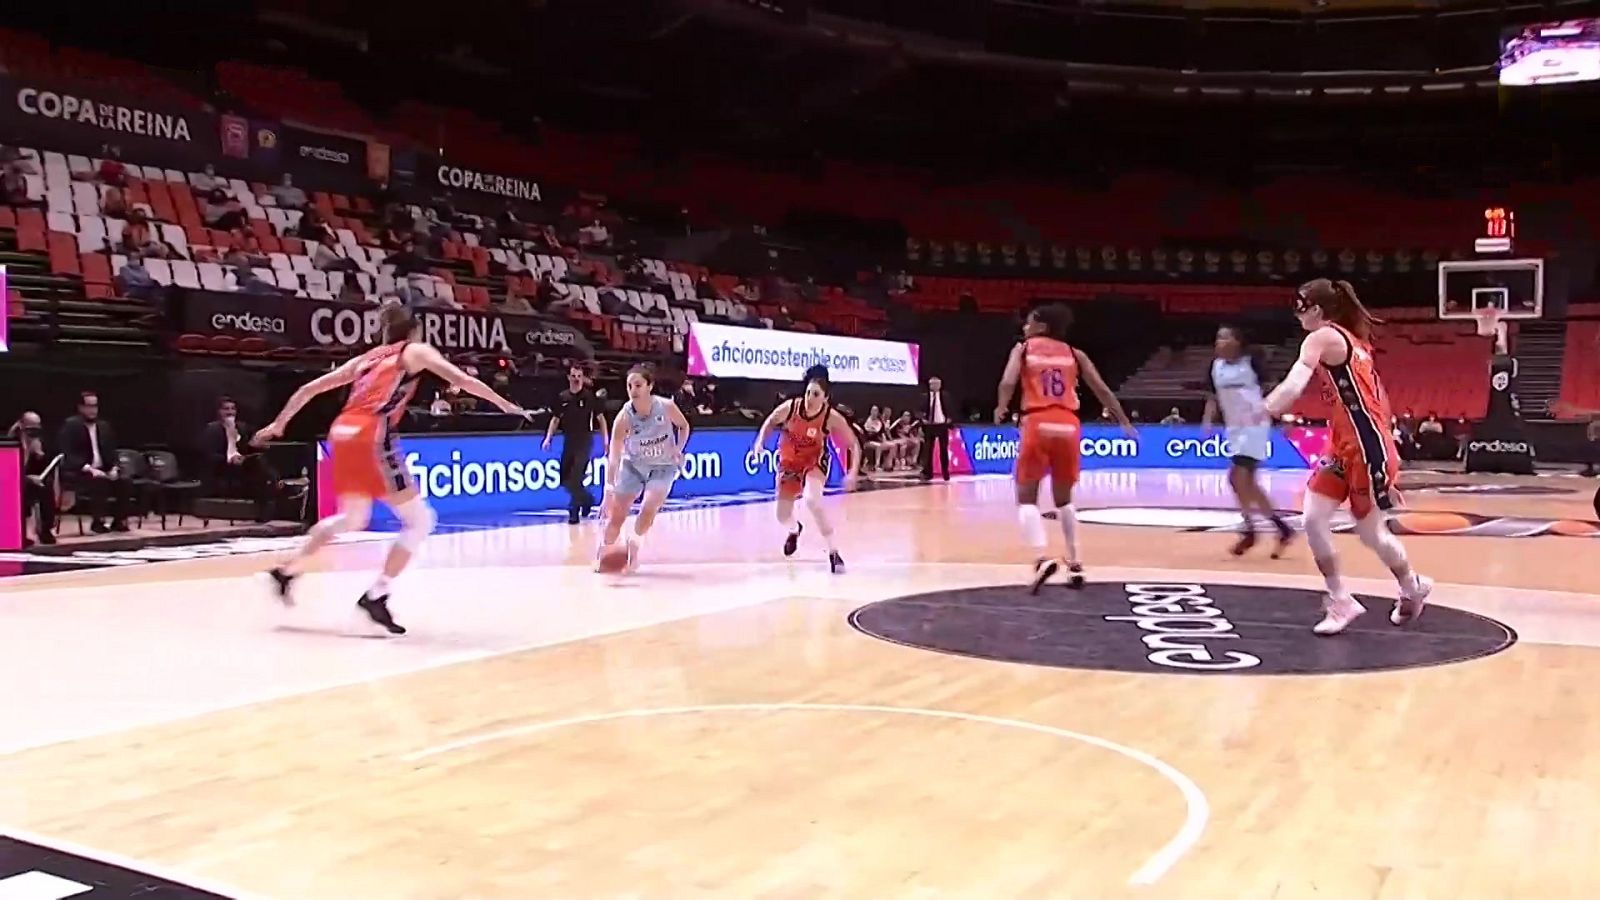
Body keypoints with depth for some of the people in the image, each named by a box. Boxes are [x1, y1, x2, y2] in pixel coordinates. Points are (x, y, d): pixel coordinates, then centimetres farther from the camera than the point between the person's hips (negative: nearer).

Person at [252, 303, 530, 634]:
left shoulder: (366, 358, 27)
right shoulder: (416, 351, 13)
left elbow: (309, 388, 25)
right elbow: (460, 379, 1)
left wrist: (278, 423, 34)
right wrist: (505, 404, 7)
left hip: (342, 434, 7)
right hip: (372, 437, -7)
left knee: (352, 519, 29)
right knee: (420, 520, 0)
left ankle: (287, 572, 30)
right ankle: (376, 595, -9)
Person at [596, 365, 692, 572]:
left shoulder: (666, 407, -23)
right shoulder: (623, 417, -28)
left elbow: (684, 426, 1)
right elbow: (613, 458, -31)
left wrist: (678, 449, -16)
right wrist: (609, 493, -40)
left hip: (663, 466, 0)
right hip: (633, 465, 0)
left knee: (649, 509, -18)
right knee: (616, 513, -2)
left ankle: (632, 551, 6)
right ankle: (601, 555, 17)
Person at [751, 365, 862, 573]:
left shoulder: (832, 417, -26)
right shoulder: (790, 407, -22)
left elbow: (854, 445, -16)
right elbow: (770, 422, 0)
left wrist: (852, 473, -27)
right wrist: (760, 442, -15)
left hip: (814, 461, -3)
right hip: (789, 461, 3)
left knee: (812, 501, -33)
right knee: (782, 516, 13)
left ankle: (833, 553, -19)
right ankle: (795, 530, 54)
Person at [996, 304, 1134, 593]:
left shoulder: (1023, 349, 10)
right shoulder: (1074, 353, 17)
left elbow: (1008, 383, -7)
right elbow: (1102, 389, 12)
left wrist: (1001, 409, 10)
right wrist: (1124, 422, 22)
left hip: (1038, 424, -3)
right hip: (1068, 426, 3)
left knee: (1026, 498, 5)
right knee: (1064, 499, 21)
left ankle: (1042, 559, -16)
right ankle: (1075, 565, 17)